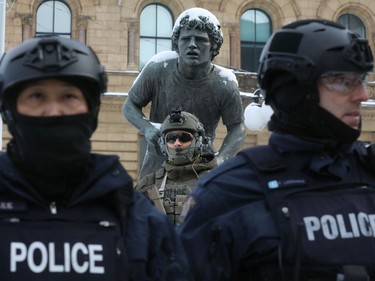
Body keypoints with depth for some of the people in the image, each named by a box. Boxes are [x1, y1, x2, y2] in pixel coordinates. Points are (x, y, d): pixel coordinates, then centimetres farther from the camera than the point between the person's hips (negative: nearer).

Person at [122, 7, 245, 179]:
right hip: (158, 160, 1)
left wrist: (219, 161, -24)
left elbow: (237, 128, -7)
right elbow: (130, 105, -4)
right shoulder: (158, 68, -16)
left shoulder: (225, 85, -18)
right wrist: (147, 128, -25)